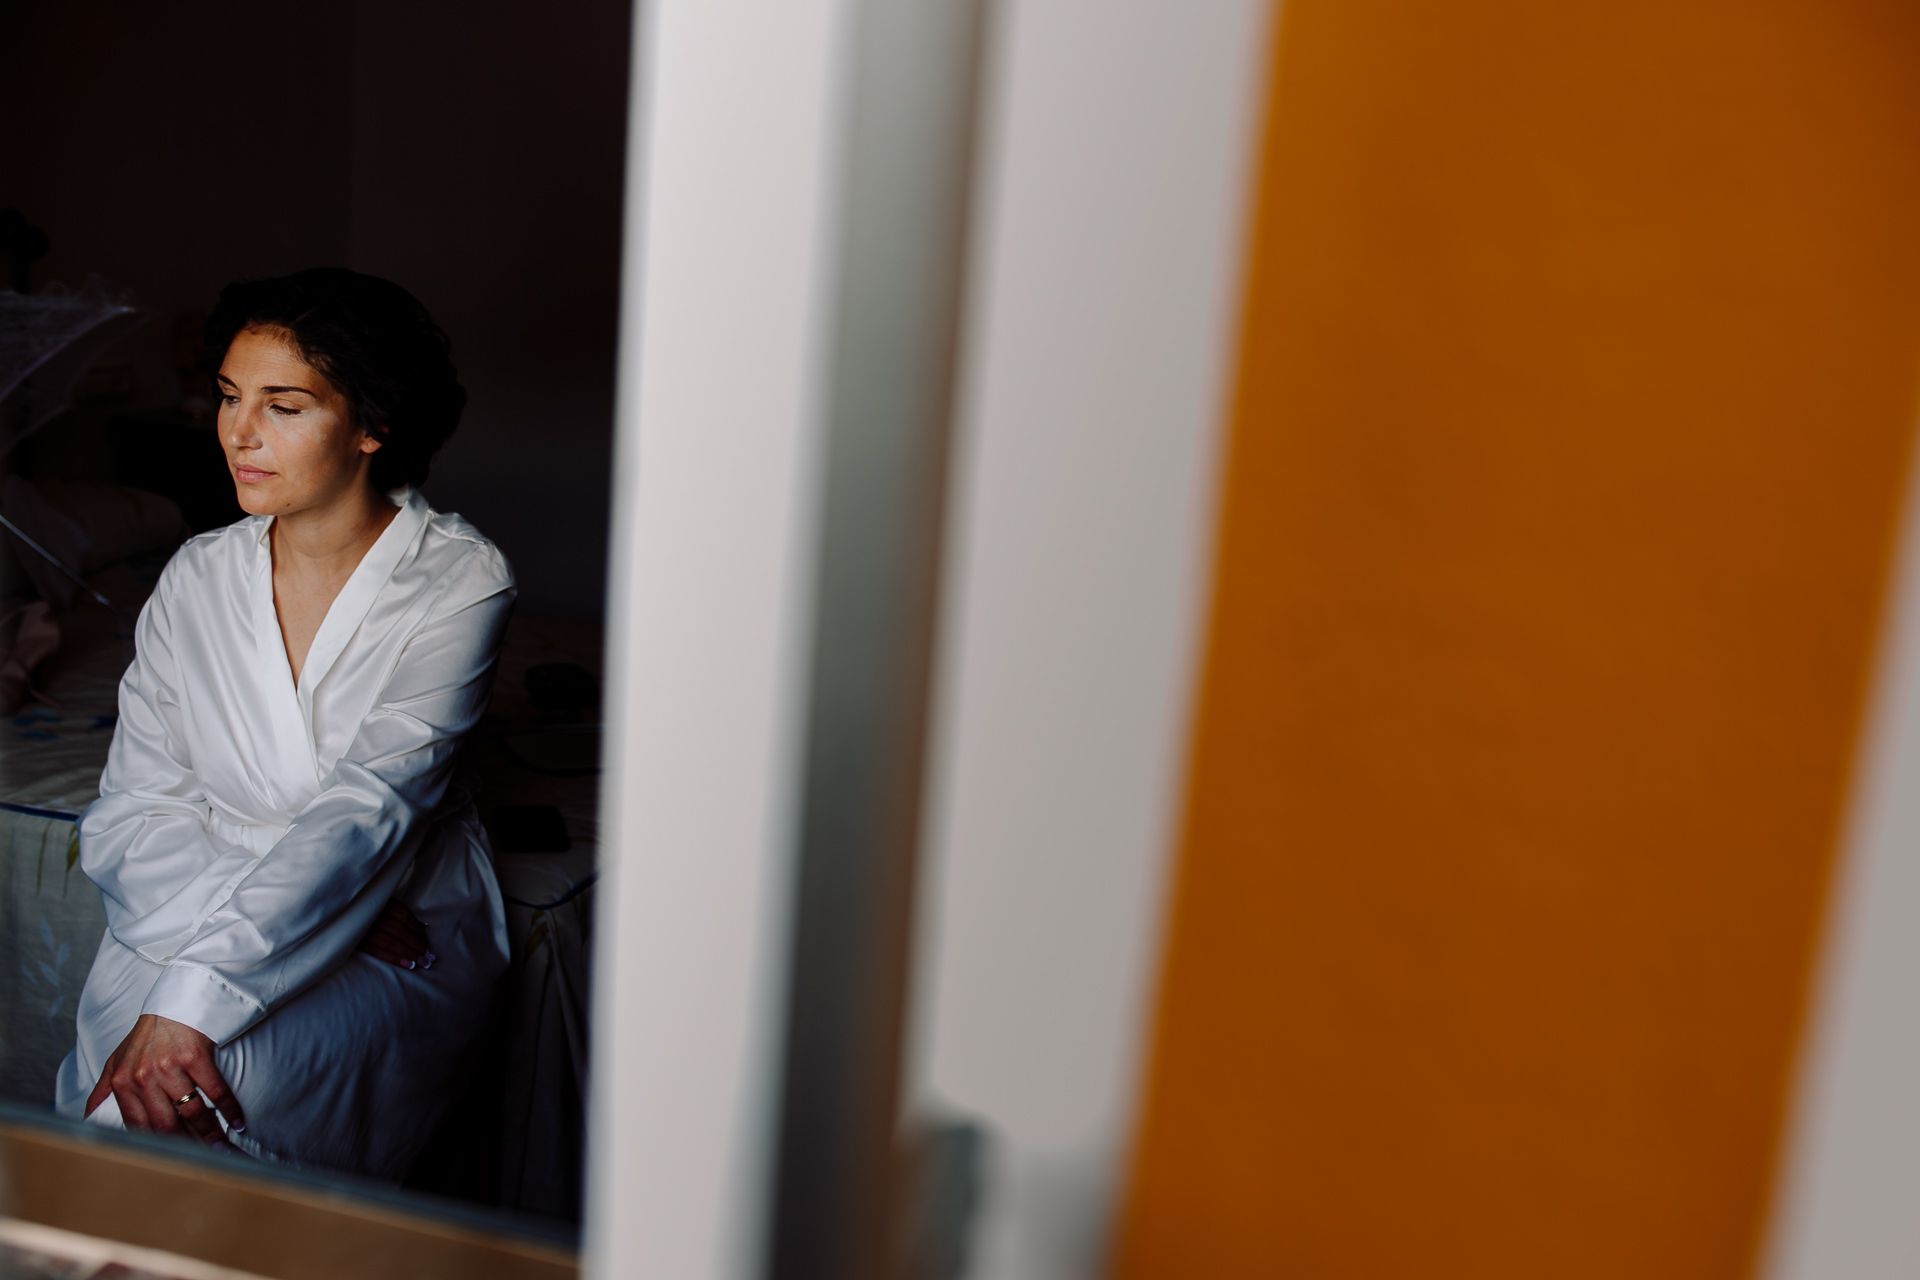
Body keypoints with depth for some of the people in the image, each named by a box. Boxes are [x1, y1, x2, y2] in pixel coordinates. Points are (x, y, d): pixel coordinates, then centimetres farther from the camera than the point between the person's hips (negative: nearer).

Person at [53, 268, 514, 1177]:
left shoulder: (459, 583, -10)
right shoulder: (195, 578, 4)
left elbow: (363, 815, -21)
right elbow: (128, 814, -1)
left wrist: (189, 1001, -30)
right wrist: (324, 913, -17)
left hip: (399, 940, -3)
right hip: (199, 914, 4)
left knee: (202, 1080, -30)